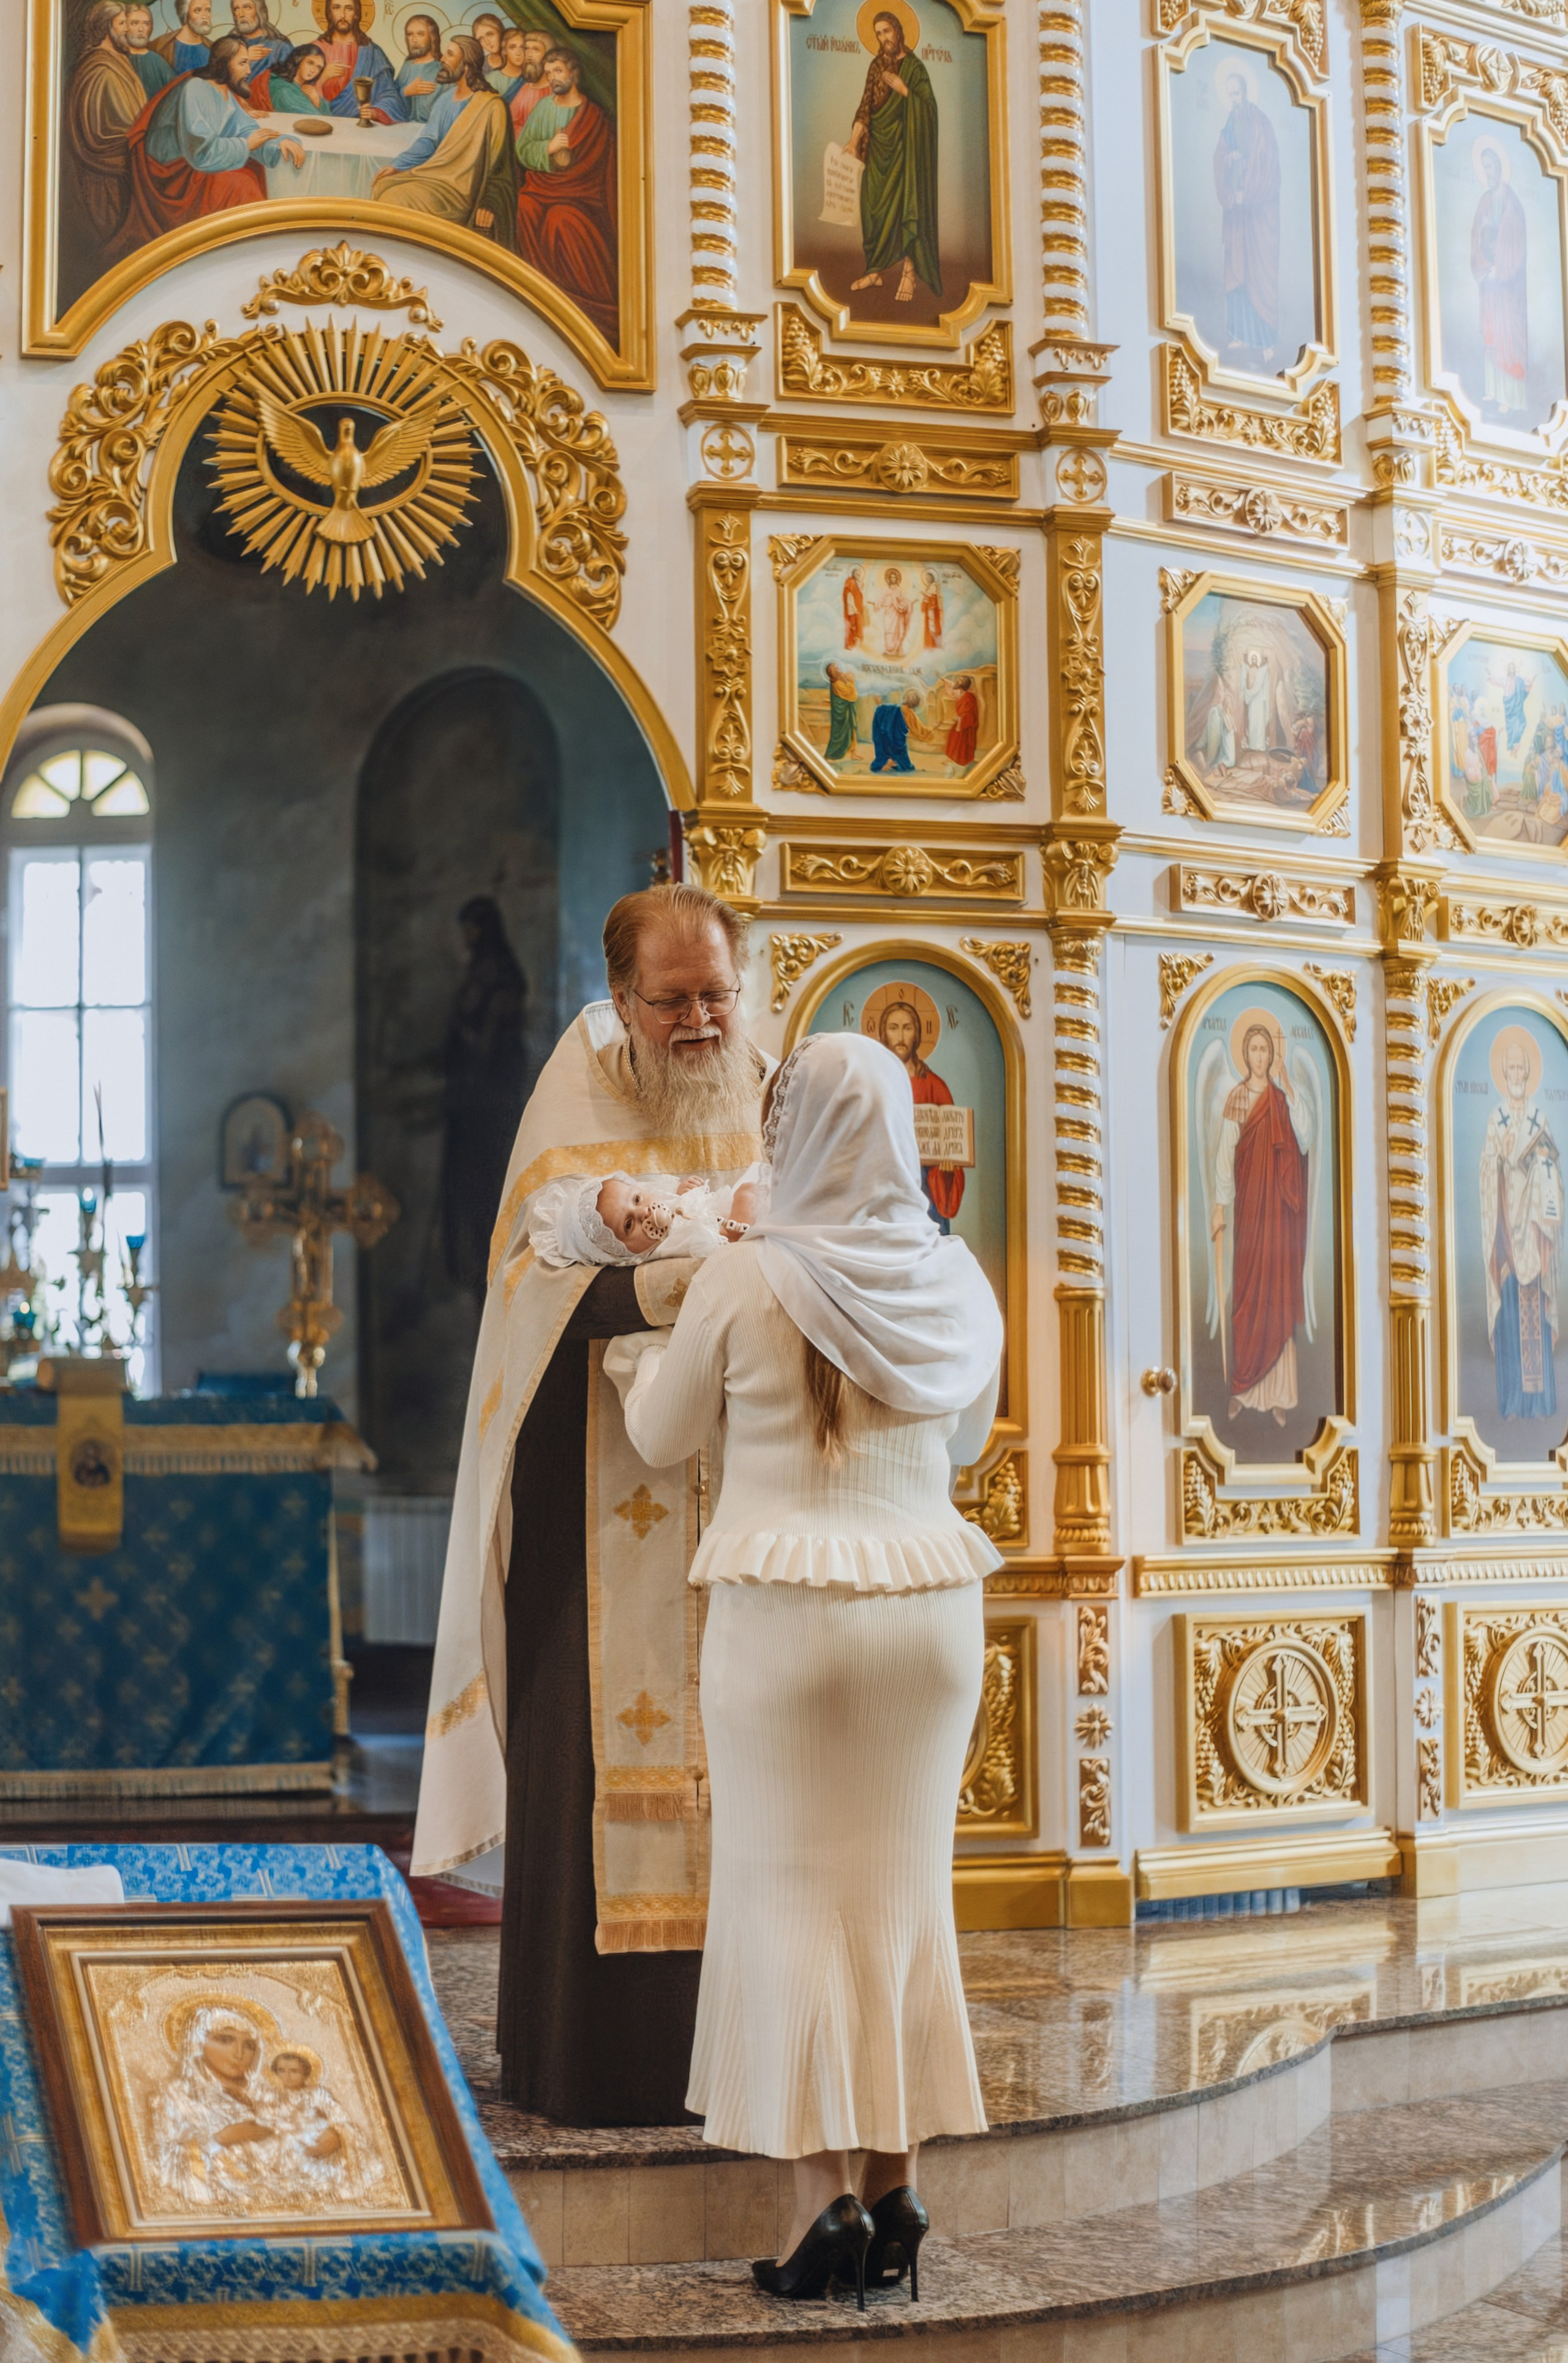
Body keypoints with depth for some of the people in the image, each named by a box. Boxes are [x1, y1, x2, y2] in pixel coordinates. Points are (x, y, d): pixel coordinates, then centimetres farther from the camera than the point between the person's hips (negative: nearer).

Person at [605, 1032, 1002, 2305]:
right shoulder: (956, 1278, 1)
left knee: (793, 1890, 3)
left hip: (785, 1607, -4)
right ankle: (899, 2177, 15)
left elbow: (663, 1438, 6)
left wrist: (637, 1361, 26)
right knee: (908, 1889, 12)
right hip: (931, 1597, 4)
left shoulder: (743, 1280, -10)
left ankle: (825, 2188, 0)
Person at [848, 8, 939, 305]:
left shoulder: (914, 67, -4)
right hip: (878, 147, 6)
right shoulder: (877, 66, 11)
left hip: (904, 147, -6)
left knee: (905, 206, -9)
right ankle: (876, 270, 10)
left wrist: (903, 90, -21)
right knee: (874, 207, 4)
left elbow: (928, 107, -10)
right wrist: (855, 138, -5)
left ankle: (909, 273, -9)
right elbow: (866, 106, 7)